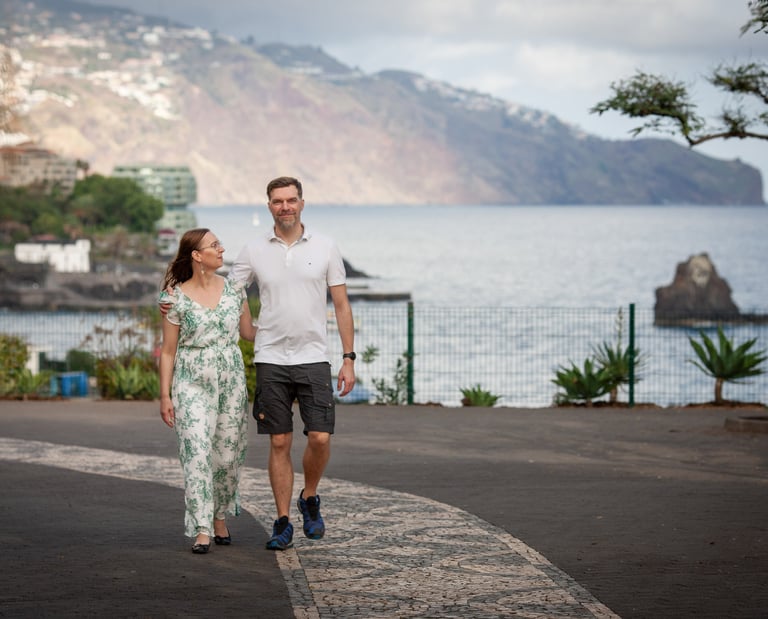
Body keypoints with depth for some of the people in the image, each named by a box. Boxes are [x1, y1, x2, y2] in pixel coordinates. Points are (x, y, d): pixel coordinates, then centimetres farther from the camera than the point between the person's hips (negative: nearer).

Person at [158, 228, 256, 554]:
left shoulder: (233, 289, 4)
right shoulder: (176, 298, -6)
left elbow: (248, 331, 17)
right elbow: (168, 351, -2)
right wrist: (165, 396, -3)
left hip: (232, 381, 4)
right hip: (193, 384, -3)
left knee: (228, 454, 7)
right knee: (197, 453, -11)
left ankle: (220, 518, 27)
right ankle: (202, 530, -9)